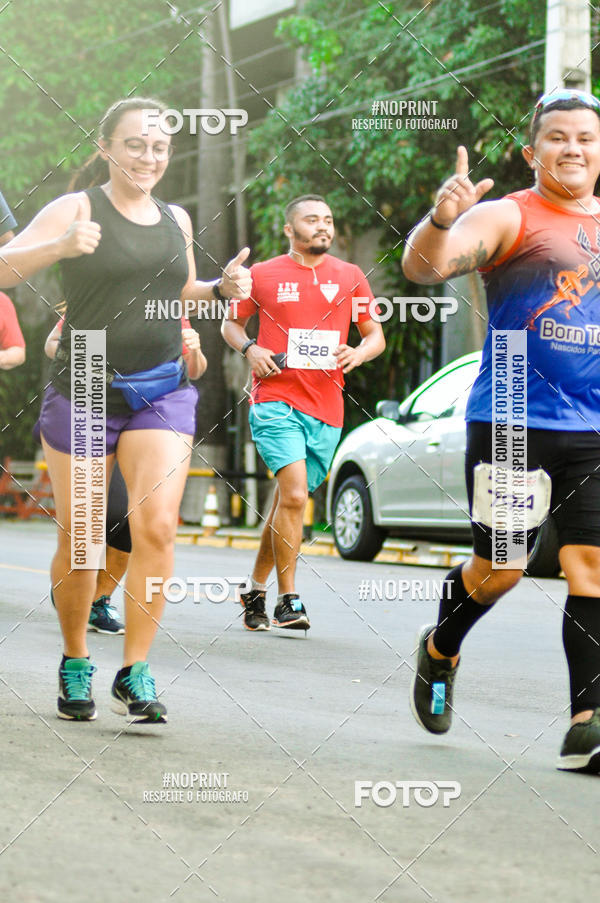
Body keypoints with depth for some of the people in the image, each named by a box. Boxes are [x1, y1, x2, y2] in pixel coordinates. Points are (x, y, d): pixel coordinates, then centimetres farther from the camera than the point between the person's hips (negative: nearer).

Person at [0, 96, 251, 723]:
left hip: (162, 392, 3)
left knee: (157, 527, -14)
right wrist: (62, 246, -36)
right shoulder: (77, 209, -5)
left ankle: (133, 674, -7)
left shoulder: (176, 220, 10)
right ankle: (75, 664, 26)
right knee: (78, 543, 4)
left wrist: (222, 289, 6)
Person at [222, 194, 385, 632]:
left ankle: (256, 589, 27)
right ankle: (288, 601, -12)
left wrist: (359, 352, -7)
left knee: (289, 501, 10)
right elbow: (231, 323, 18)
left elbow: (376, 335, 15)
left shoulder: (350, 276, 11)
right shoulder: (262, 275, 5)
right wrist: (250, 349, -3)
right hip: (275, 401, -3)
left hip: (327, 409, 3)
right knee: (294, 495, -18)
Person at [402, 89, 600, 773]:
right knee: (500, 568, 3)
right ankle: (439, 650, 34)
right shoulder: (509, 217, -4)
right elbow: (423, 267, -20)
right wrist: (440, 220, -40)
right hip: (510, 421, -4)